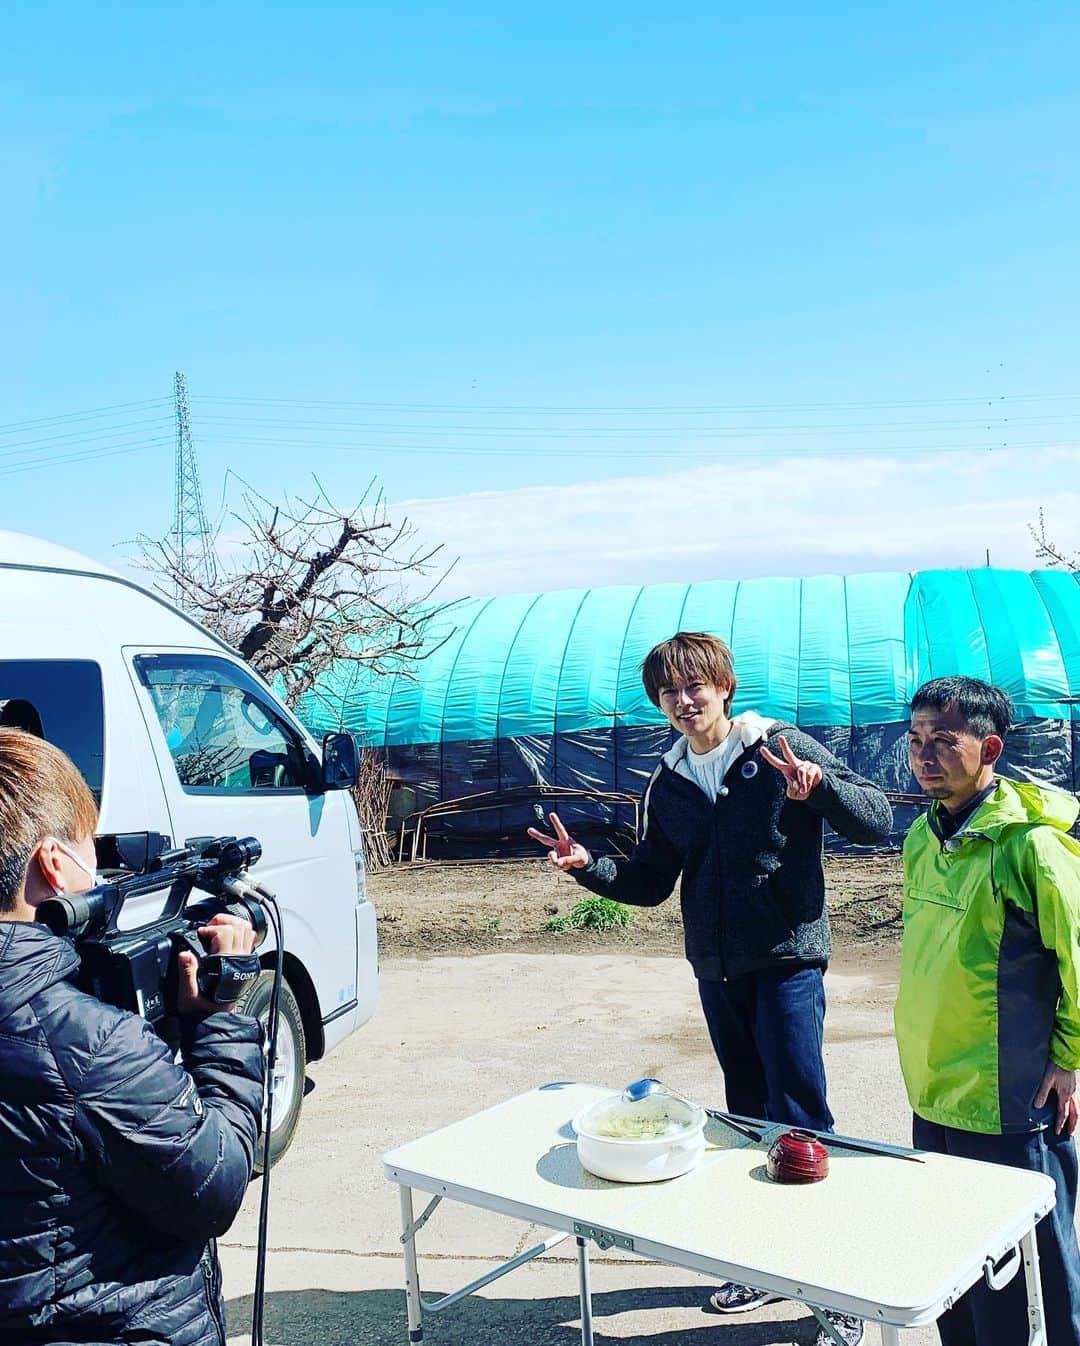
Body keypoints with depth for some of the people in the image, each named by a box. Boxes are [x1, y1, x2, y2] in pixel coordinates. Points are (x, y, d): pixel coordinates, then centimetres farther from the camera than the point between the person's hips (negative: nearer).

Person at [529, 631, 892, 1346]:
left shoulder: (783, 748, -7)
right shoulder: (669, 784, 9)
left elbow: (879, 819, -11)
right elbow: (651, 883, 14)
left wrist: (820, 783, -28)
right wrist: (589, 866, -2)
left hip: (788, 961, -6)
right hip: (717, 970, 6)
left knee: (800, 1118, -5)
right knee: (748, 1115, 15)